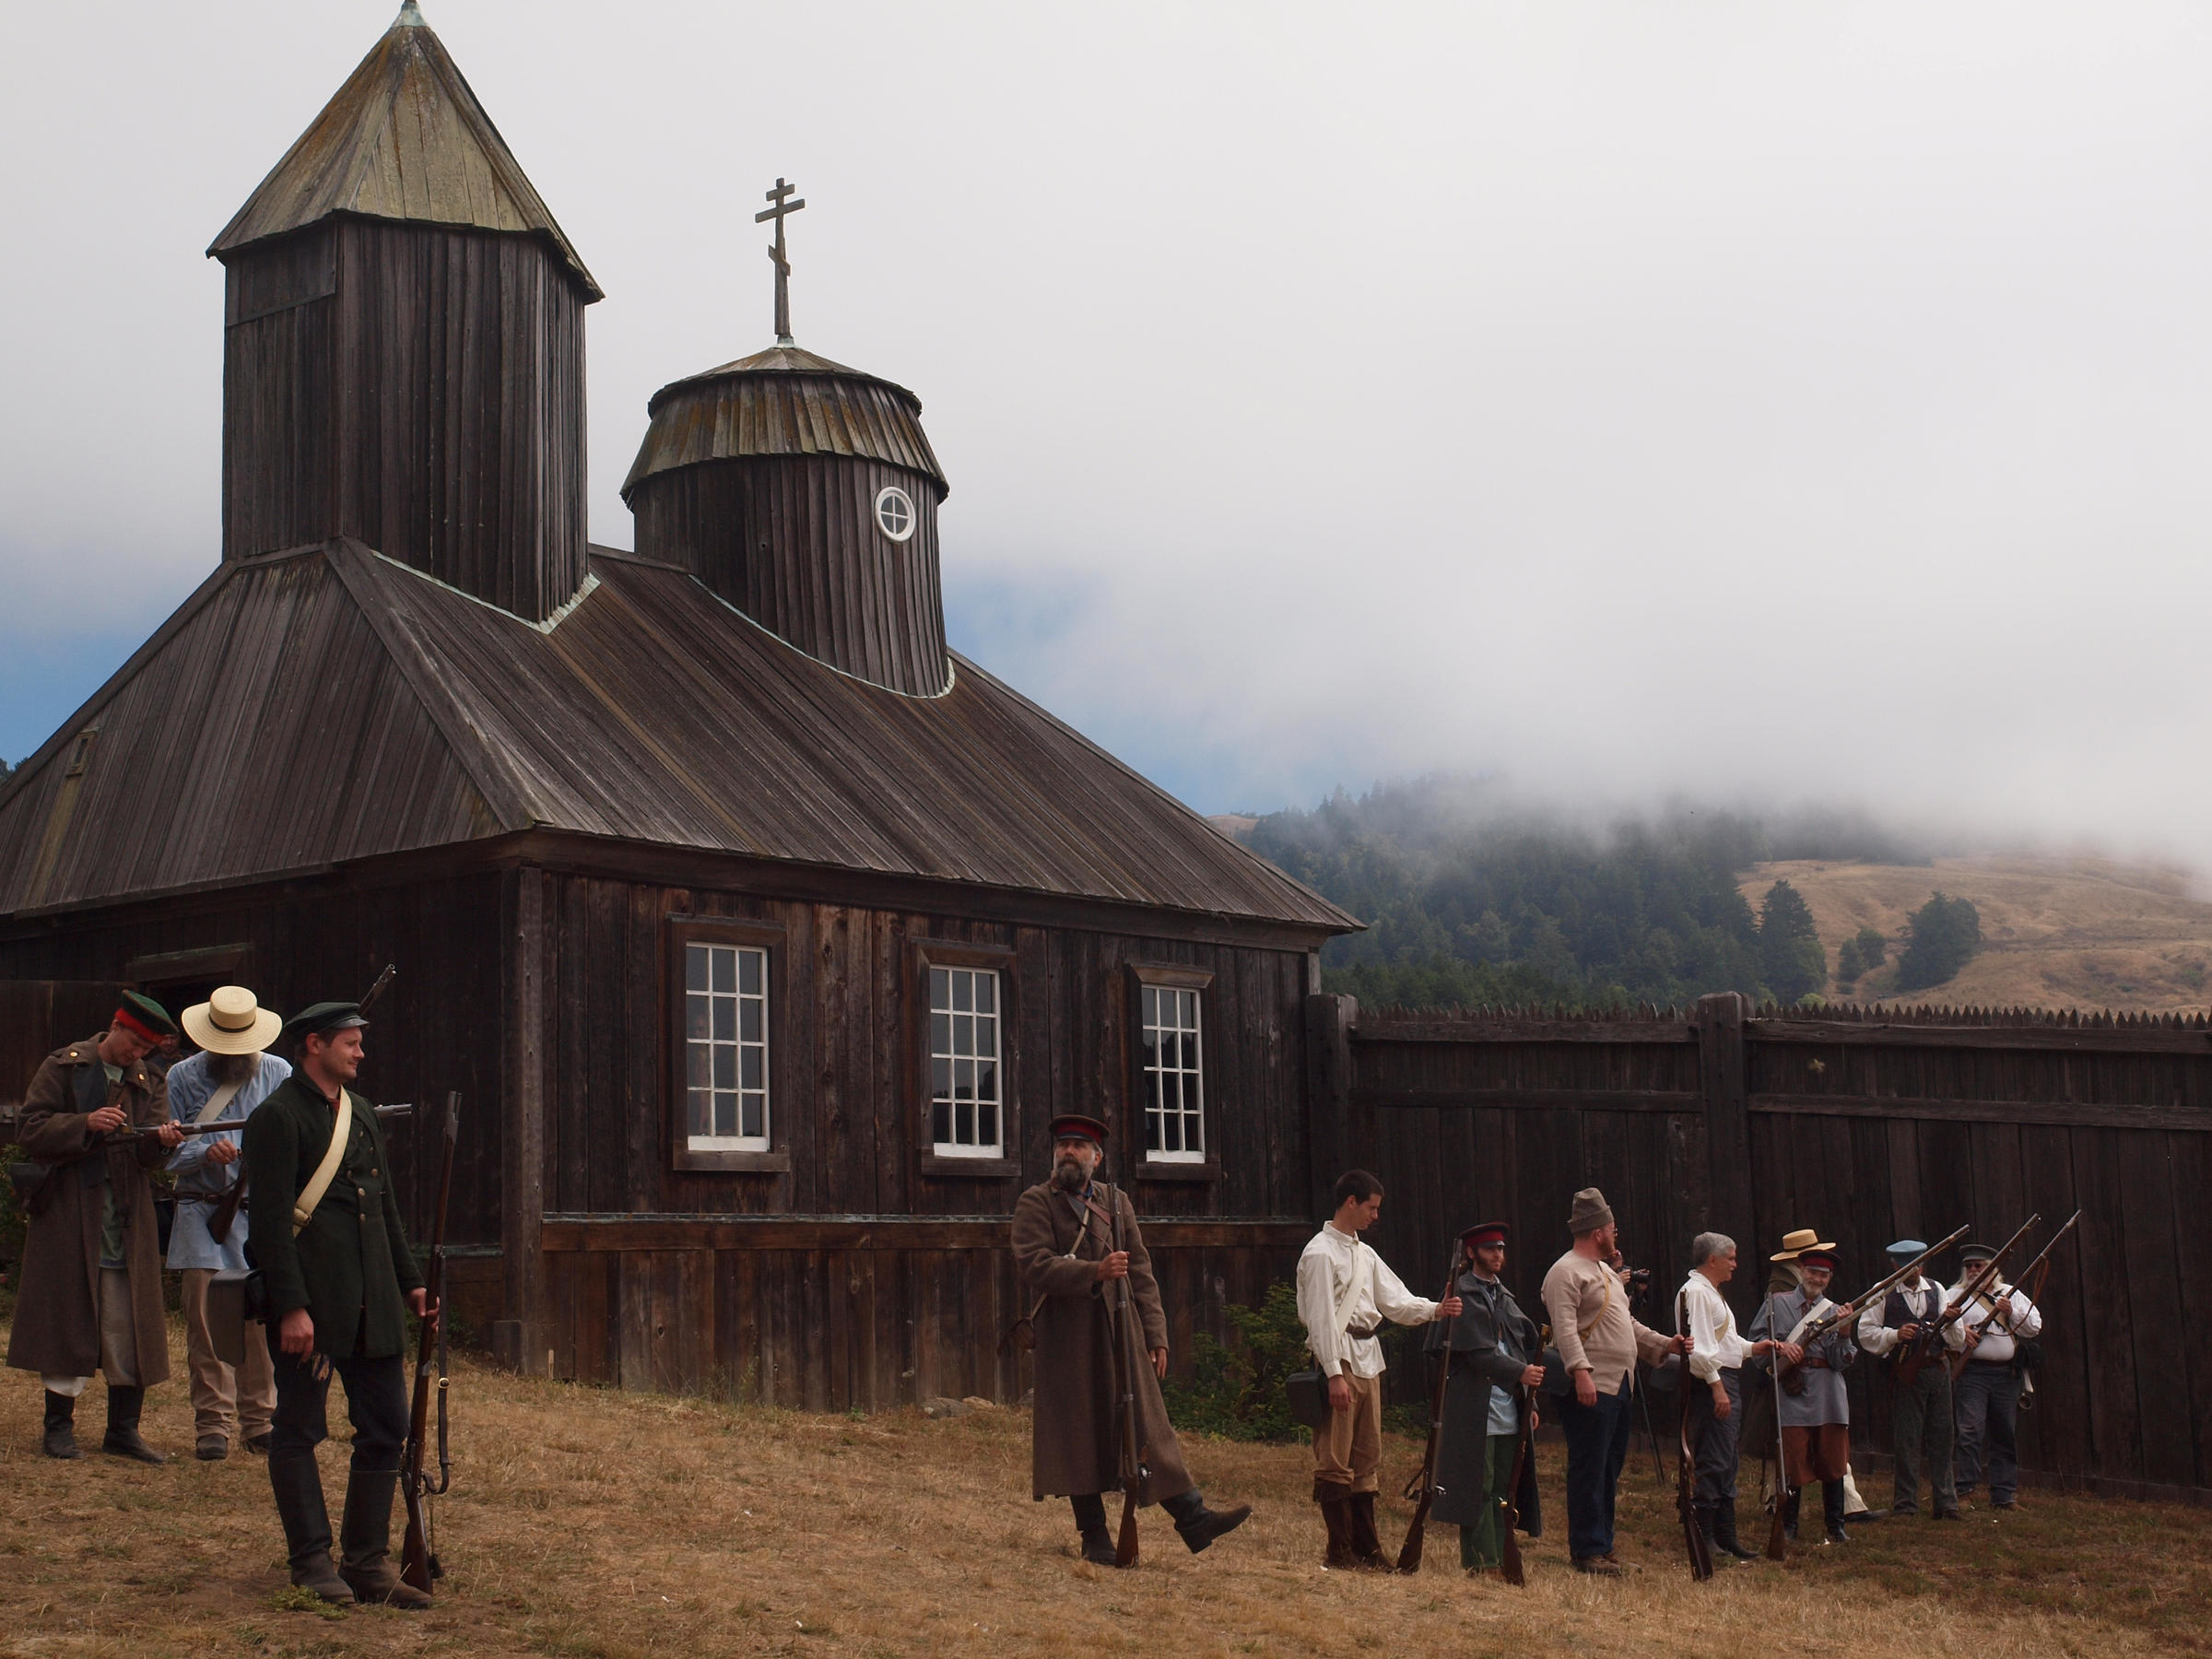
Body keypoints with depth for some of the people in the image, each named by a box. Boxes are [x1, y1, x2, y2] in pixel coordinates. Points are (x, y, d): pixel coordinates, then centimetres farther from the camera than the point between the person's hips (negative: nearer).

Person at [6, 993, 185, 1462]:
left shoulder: (146, 1083, 13)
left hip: (127, 1221, 4)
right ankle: (58, 1427, 12)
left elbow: (146, 1152, 4)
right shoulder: (63, 1067, 1)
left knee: (131, 1324, 3)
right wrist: (85, 1123, -21)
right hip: (68, 1214, -4)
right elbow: (29, 1129, -7)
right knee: (66, 1318, 0)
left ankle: (123, 1430, 11)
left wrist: (162, 1140, -19)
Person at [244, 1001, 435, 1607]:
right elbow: (270, 1221, -14)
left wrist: (410, 1282, 18)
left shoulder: (362, 1112, 16)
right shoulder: (277, 1117, -8)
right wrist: (291, 1306, -19)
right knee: (298, 1431, 3)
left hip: (372, 1299, 8)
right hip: (309, 1303, -8)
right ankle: (313, 1563, 10)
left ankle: (367, 1561, 15)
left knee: (386, 1429, 7)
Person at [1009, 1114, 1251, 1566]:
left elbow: (1140, 1271, 14)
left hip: (1121, 1333, 3)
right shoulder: (1035, 1204, 1)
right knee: (1079, 1435, 0)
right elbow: (1035, 1266, -14)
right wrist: (1094, 1273, -26)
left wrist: (1156, 1335, 7)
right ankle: (1095, 1539, 8)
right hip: (1068, 1339, -3)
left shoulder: (1116, 1201, 15)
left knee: (1148, 1423, 1)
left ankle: (1193, 1517, -2)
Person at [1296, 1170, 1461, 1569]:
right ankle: (1340, 1551, 0)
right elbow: (1321, 1317, -14)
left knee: (1367, 1459, 11)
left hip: (1368, 1360, 9)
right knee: (1335, 1461, -4)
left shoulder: (1365, 1255, 19)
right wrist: (1335, 1374, -19)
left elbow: (1395, 1301, 16)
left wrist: (1436, 1310, -2)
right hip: (1340, 1359, -9)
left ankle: (1367, 1548, 17)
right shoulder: (1321, 1252, -9)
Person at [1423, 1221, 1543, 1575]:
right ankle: (1481, 1562, -5)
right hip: (1475, 1408, -7)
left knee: (1502, 1489, 7)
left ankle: (1497, 1559, 10)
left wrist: (1529, 1403, 13)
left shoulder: (1505, 1297, 19)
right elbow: (1476, 1351, -14)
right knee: (1479, 1486, -7)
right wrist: (1519, 1373, -21)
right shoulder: (1461, 1294, -4)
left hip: (1508, 1408, 7)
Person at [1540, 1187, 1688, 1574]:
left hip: (1619, 1386, 10)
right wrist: (1581, 1371, -30)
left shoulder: (1607, 1272, 23)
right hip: (1591, 1389, -10)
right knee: (1589, 1471, -6)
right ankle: (1586, 1552, -2)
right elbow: (1564, 1328, -20)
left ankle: (1603, 1546, 18)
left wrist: (1665, 1344, 17)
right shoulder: (1566, 1272, -9)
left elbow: (1627, 1325, 29)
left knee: (1609, 1470, 12)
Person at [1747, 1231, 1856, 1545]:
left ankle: (1834, 1526, 17)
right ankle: (1788, 1527, 10)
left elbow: (1842, 1362, 1)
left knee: (1833, 1465, 5)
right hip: (1792, 1396, -2)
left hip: (1829, 1398, 2)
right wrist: (1780, 1347, -11)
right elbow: (1756, 1341, 5)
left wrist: (1843, 1334, -15)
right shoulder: (1777, 1303, 7)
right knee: (1793, 1465, -1)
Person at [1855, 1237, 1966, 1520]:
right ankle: (1905, 1505, 6)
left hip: (1938, 1370, 4)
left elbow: (1957, 1341, 9)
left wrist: (1951, 1323, -13)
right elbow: (1866, 1333, -1)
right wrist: (1896, 1334, -15)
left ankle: (1946, 1503, 11)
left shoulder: (1936, 1290, 13)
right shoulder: (1883, 1294, 2)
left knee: (1942, 1437, 5)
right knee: (1907, 1440, -1)